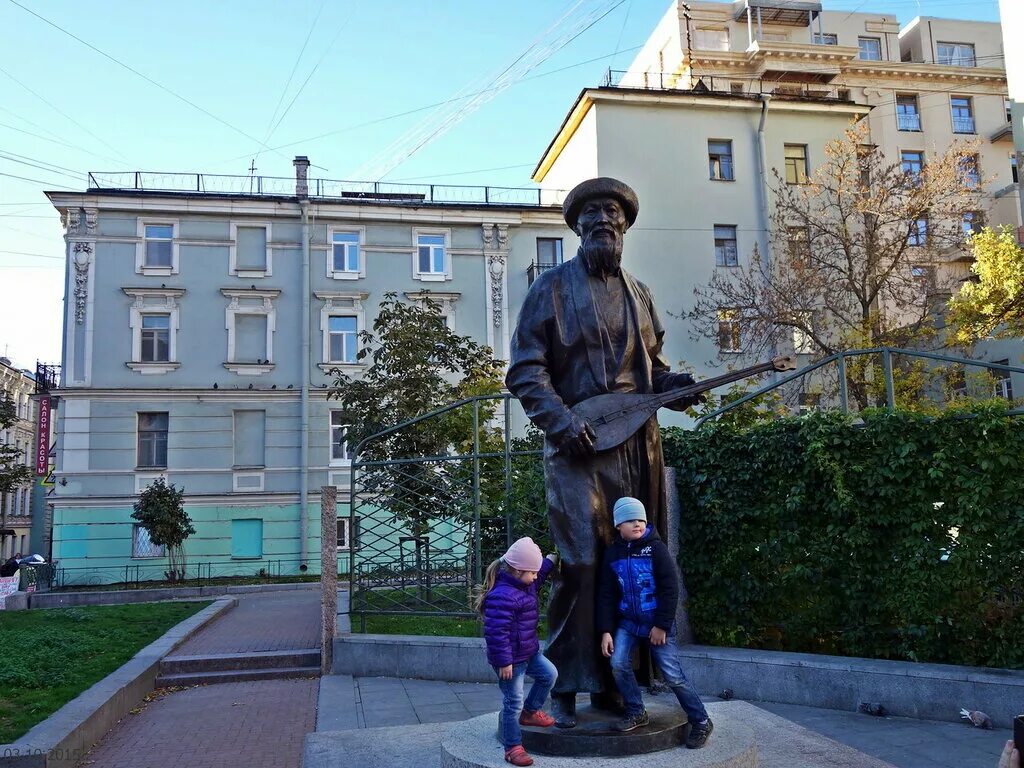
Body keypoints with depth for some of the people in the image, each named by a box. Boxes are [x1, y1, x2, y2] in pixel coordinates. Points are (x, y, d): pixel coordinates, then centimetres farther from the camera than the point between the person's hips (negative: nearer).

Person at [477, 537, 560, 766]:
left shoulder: (524, 584, 4)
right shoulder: (502, 597, -29)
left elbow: (541, 572, 30)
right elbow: (496, 632, -29)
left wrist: (552, 558, 23)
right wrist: (504, 662, -25)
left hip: (529, 652, 10)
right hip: (511, 659, -10)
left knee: (549, 674, 20)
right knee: (513, 703, 0)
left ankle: (530, 712, 38)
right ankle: (512, 748, 14)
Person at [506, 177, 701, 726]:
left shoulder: (638, 293, 18)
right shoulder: (553, 286, 2)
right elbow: (525, 368, -4)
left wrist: (673, 385, 2)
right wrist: (561, 420, -17)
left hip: (638, 446, 6)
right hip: (577, 445, -5)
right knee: (581, 563, -10)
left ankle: (614, 680, 20)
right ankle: (565, 686, 4)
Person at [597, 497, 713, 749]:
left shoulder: (656, 548, -10)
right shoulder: (612, 553, 2)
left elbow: (670, 589, -12)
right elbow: (606, 594, 3)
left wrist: (662, 625, -15)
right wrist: (606, 630, -3)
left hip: (657, 623, -4)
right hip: (627, 622, 4)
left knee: (673, 675, -3)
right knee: (618, 664, -11)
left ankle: (701, 722, 13)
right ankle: (637, 712, 9)